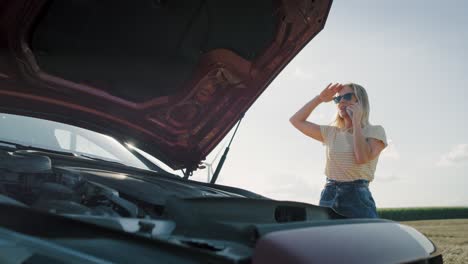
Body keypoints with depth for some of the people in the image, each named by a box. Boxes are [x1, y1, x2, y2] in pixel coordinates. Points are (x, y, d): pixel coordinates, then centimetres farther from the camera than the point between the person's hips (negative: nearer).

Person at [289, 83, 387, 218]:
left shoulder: (375, 131, 3)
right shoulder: (331, 133, 14)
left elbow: (362, 158, -17)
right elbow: (296, 120, 16)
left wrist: (356, 121, -8)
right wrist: (319, 98, 9)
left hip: (358, 198, -3)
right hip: (328, 197, 4)